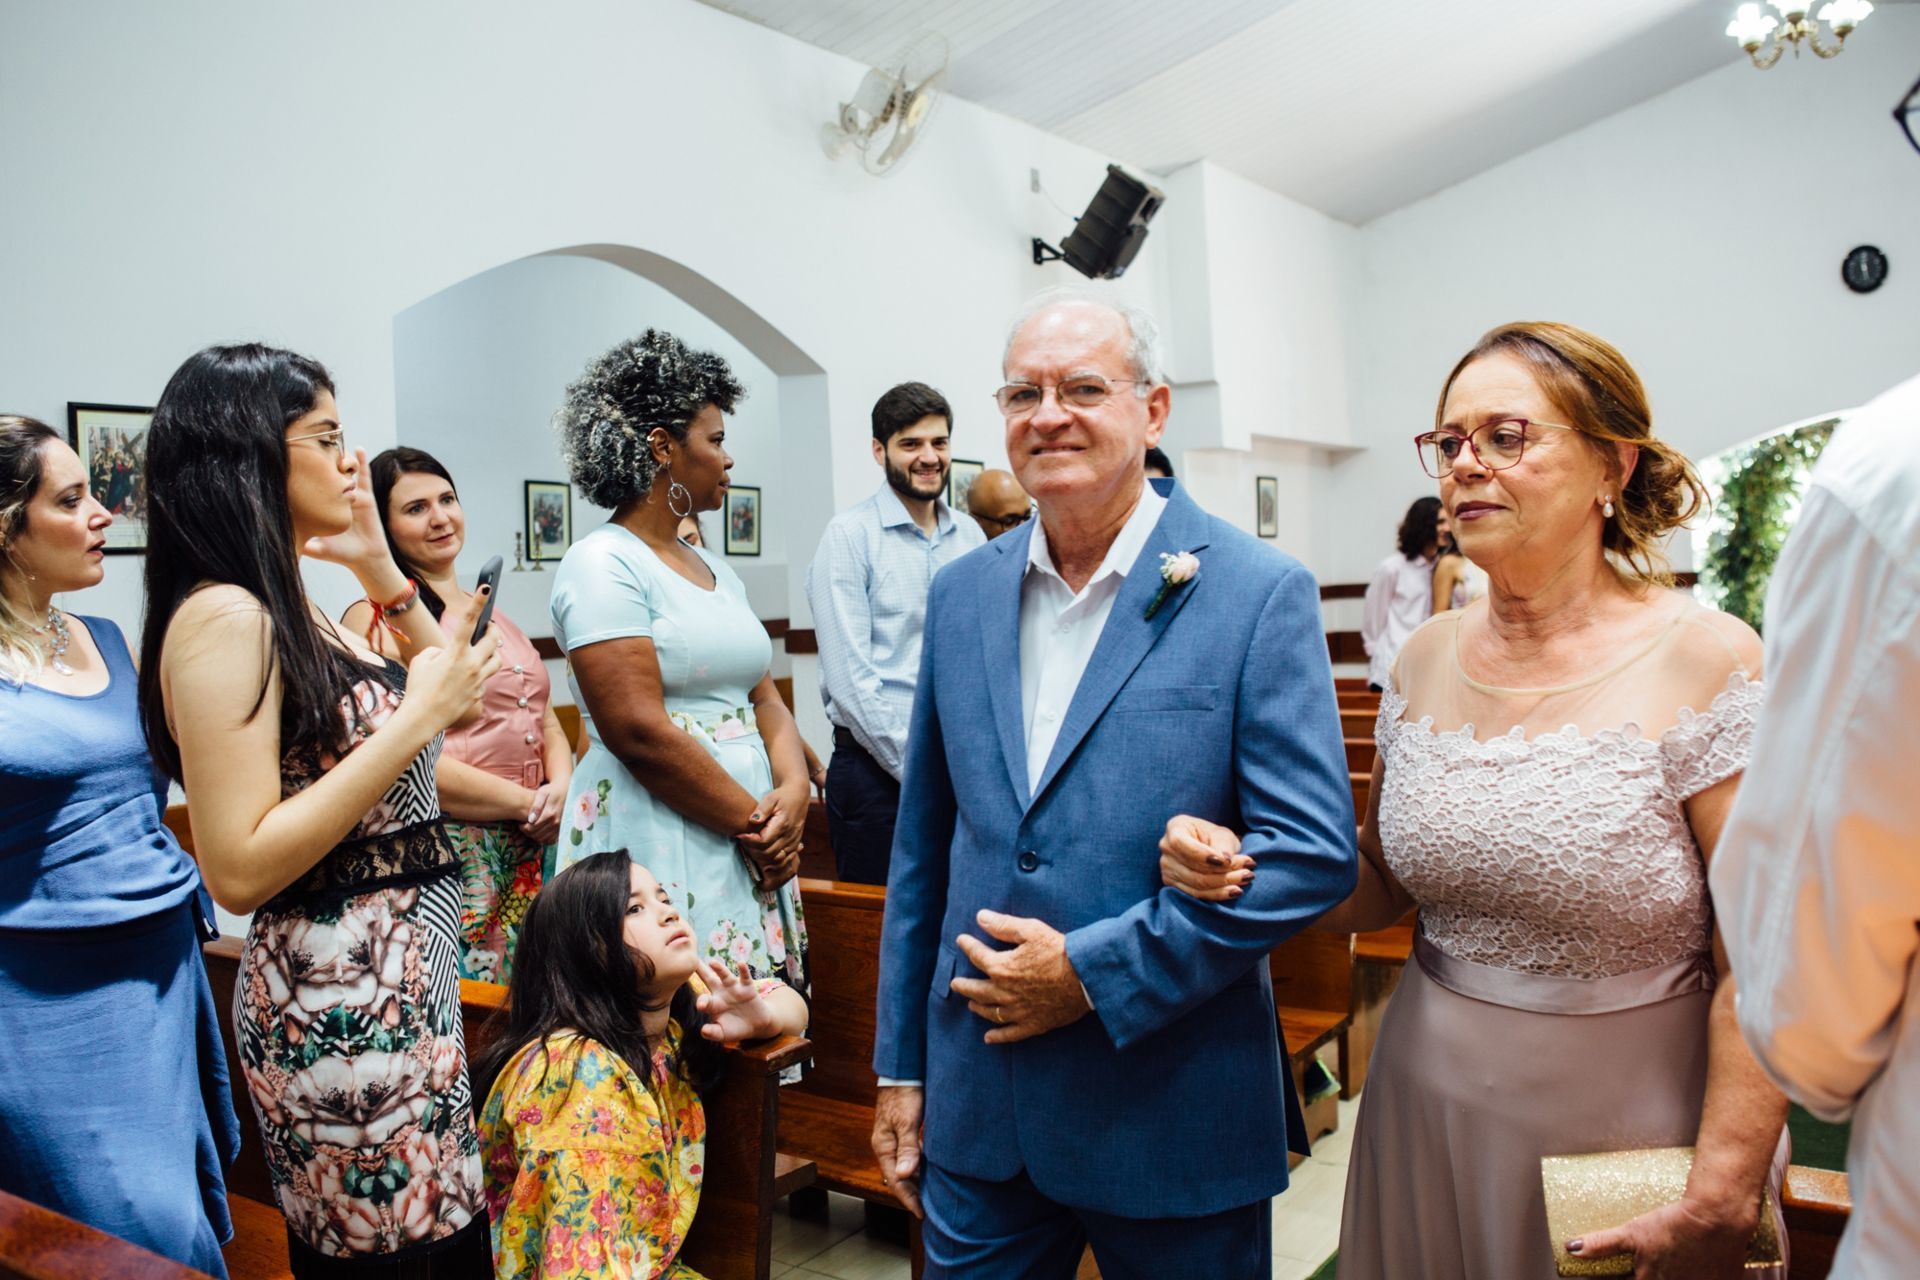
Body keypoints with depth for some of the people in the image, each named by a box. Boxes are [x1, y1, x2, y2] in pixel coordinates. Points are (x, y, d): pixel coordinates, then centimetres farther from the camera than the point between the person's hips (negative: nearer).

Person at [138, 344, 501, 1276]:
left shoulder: (296, 612, 9)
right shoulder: (225, 615, -17)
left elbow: (456, 696, 19)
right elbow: (239, 870, -22)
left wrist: (380, 569, 9)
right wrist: (415, 719, -22)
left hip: (402, 980, 9)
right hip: (337, 1000, -9)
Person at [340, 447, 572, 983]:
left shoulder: (490, 612, 17)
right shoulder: (374, 619, -7)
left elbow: (545, 719, 18)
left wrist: (561, 788, -3)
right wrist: (529, 803, -11)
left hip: (532, 853, 7)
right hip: (448, 853, -7)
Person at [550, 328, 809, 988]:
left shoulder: (715, 569, 16)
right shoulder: (603, 564, -9)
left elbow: (764, 699, 13)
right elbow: (638, 732, -17)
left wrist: (793, 793, -6)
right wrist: (753, 822, -12)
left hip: (754, 856, 8)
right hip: (659, 852, -7)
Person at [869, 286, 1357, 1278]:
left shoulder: (1259, 595, -11)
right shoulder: (961, 593, 3)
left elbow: (1314, 851, -14)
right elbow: (924, 847, 8)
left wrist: (1096, 970, -16)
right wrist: (899, 1067, 10)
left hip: (1174, 1119, -3)